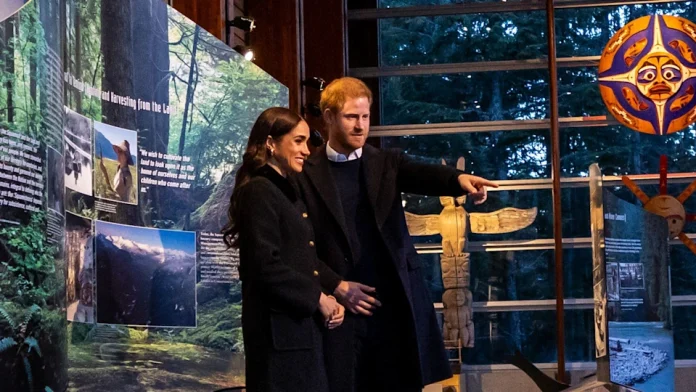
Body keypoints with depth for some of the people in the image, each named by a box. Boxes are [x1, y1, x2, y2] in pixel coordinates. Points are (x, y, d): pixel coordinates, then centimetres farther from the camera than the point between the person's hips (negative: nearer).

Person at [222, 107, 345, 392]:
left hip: (304, 323, 9)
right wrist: (317, 298, -11)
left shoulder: (289, 192, 18)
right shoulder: (259, 192, -11)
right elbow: (267, 267, -20)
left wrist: (331, 296, 1)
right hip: (278, 327, -9)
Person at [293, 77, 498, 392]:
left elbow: (424, 175, -12)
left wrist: (459, 179, -33)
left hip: (395, 301, 2)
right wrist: (334, 286, -9)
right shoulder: (307, 174, 3)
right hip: (342, 305, -2)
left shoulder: (387, 164, 9)